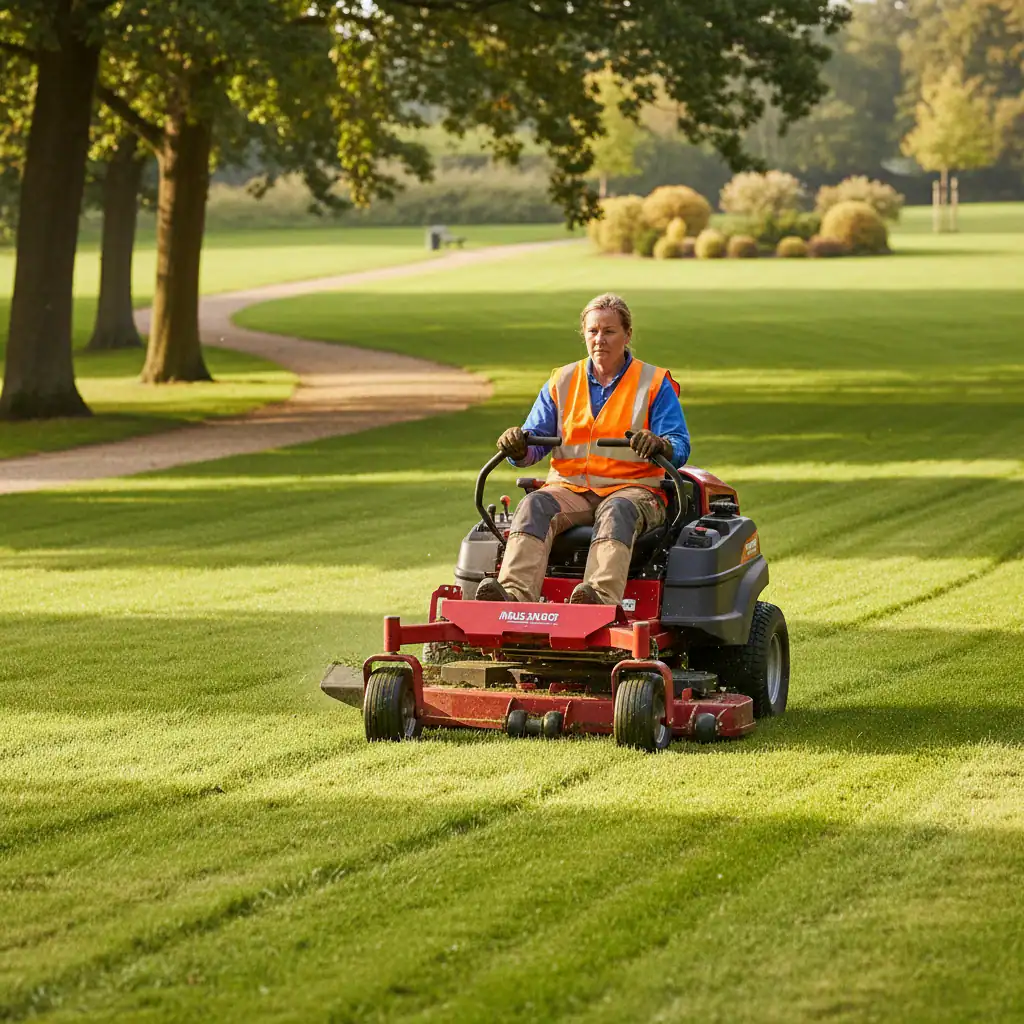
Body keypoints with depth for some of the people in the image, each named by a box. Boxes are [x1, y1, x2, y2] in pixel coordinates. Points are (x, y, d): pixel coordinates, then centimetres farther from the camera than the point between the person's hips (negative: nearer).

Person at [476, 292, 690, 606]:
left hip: (631, 489, -2)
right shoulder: (561, 383, 17)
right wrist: (519, 448, -15)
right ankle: (514, 593, -52)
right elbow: (536, 441, 11)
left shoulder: (655, 384, 9)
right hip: (570, 488, 3)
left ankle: (603, 596, -62)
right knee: (535, 506, -30)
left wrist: (658, 445, -26)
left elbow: (680, 447, -1)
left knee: (617, 511, -38)